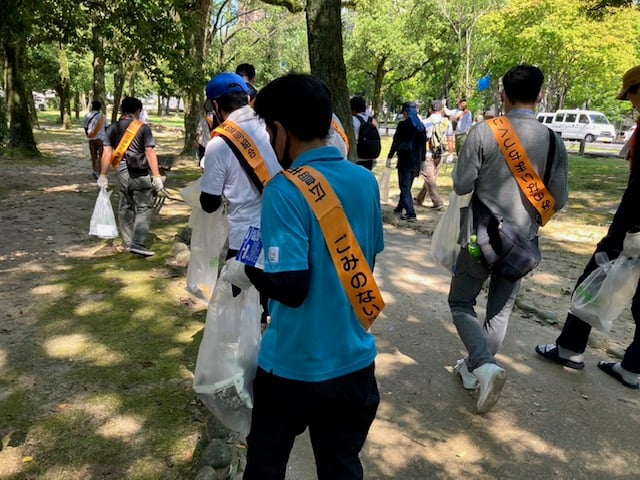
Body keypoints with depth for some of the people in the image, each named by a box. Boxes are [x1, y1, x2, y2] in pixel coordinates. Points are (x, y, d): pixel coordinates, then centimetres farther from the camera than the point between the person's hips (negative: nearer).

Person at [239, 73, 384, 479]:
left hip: (293, 365, -5)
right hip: (354, 359, 5)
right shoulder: (365, 180, -2)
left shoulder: (285, 190, -21)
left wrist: (248, 262, -7)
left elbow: (290, 288, -24)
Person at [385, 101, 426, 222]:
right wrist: (422, 160, 19)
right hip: (416, 161, 6)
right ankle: (400, 208, 33)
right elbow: (424, 144, 13)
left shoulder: (403, 125, -9)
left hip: (405, 160, -6)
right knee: (407, 186, 19)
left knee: (405, 187, -2)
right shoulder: (421, 126, 10)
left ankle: (411, 214, -10)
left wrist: (389, 157, -5)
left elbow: (395, 142, -10)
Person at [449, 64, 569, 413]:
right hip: (522, 240, 3)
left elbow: (461, 185, -12)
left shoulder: (483, 132, -14)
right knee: (500, 310, 18)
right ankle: (475, 368, 30)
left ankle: (484, 366, -6)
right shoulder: (553, 141, -4)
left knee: (461, 302, 13)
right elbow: (559, 200, -1)